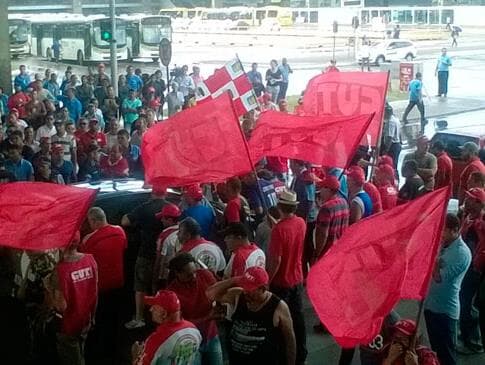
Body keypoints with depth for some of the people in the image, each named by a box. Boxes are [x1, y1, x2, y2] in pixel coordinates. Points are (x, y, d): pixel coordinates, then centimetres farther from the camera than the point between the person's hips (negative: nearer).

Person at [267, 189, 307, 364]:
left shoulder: (279, 229, -26)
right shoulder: (301, 223, -5)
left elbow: (275, 260, -24)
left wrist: (267, 281, -15)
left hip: (281, 282, -7)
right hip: (297, 279, 7)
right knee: (298, 317, 17)